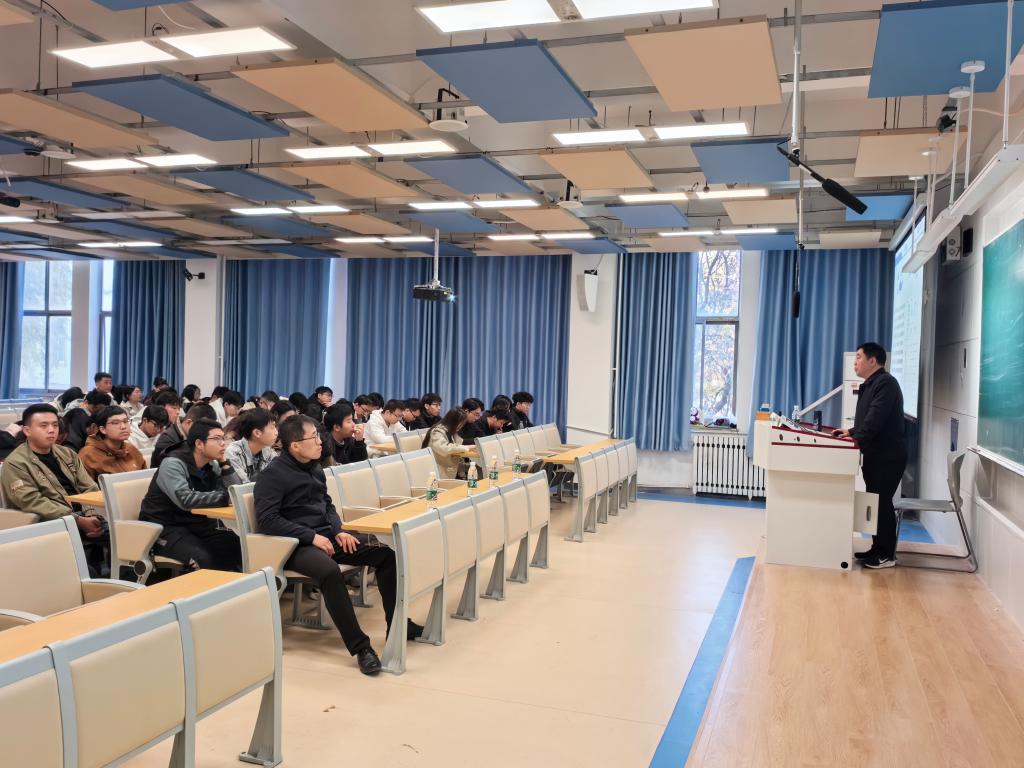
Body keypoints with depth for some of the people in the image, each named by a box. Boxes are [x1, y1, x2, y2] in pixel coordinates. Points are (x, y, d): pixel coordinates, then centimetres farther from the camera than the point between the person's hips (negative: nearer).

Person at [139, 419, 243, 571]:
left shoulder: (212, 465, 6)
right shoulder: (173, 463, -16)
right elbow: (185, 500, -31)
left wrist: (224, 463, -7)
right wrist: (225, 497, -26)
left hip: (198, 525, 7)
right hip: (166, 529, -7)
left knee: (242, 549, -13)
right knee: (204, 559, -32)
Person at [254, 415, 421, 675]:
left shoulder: (315, 467, 13)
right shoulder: (273, 475, -10)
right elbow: (267, 520, -18)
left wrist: (338, 531, 2)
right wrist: (311, 537, -21)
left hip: (326, 537, 8)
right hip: (297, 545, -8)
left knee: (386, 554, -7)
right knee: (330, 571, -39)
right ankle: (359, 646, -31)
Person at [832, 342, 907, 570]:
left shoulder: (886, 383, -16)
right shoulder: (870, 385, 16)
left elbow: (875, 419, -25)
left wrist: (857, 440, -25)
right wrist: (852, 432, 10)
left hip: (887, 456, -10)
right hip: (874, 454, 10)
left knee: (882, 502, -4)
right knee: (875, 501, 14)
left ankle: (886, 555, 4)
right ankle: (878, 548, 23)